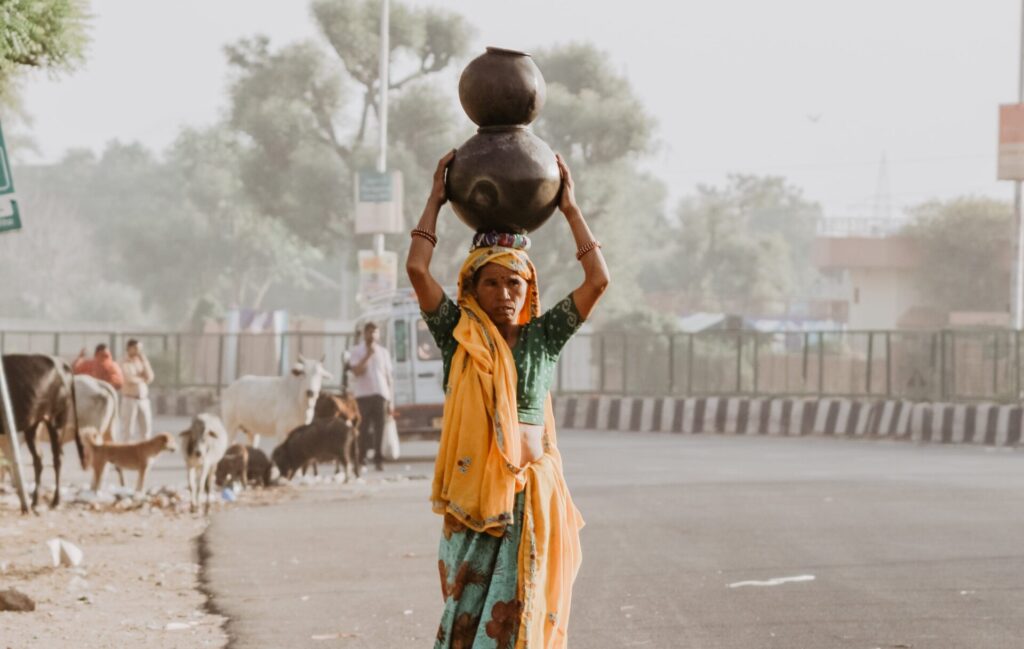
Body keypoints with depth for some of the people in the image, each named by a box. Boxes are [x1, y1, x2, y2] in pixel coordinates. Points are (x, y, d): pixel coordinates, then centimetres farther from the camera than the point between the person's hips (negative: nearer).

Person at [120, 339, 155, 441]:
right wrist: (142, 379, -2)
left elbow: (150, 378, -1)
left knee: (147, 428, 2)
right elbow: (129, 379, -20)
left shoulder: (142, 361, 11)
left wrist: (144, 361, -8)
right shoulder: (124, 363, -6)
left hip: (144, 400, 5)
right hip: (130, 399, -5)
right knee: (129, 430, -5)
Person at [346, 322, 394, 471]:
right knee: (363, 429, -2)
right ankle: (361, 460, 2)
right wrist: (368, 355, -13)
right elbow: (357, 371, -10)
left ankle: (379, 459, 1)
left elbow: (389, 377, 14)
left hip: (380, 394, 2)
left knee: (379, 429, -2)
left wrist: (390, 401, 9)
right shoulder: (356, 351, 5)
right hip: (363, 395, -2)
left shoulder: (383, 352, 13)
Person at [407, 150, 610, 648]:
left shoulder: (543, 336, 6)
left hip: (531, 490, 0)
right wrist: (435, 200, 2)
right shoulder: (459, 337, 4)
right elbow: (417, 268, -5)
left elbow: (598, 279, 0)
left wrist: (570, 209, 4)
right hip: (472, 491, 0)